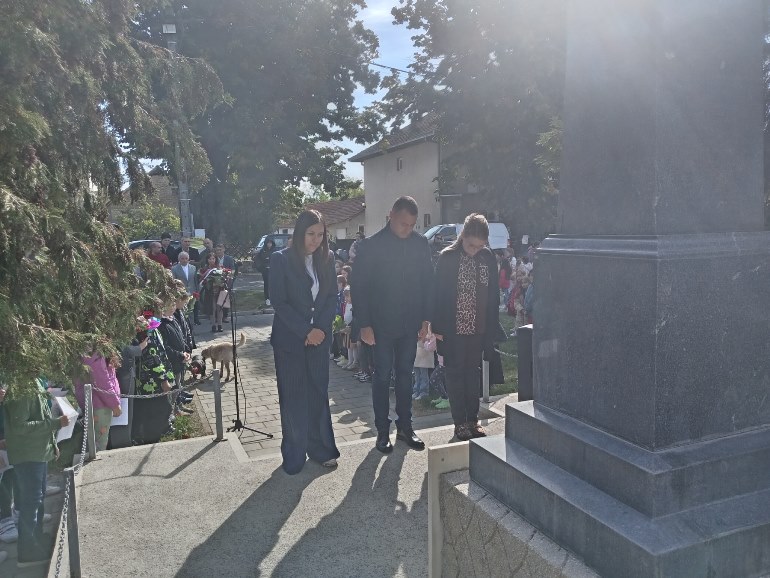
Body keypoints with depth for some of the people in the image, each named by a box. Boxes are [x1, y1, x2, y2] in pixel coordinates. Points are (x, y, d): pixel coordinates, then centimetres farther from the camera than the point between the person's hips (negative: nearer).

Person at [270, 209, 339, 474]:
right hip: (290, 339, -3)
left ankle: (321, 450, 22)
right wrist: (305, 331, -14)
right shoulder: (281, 259, -7)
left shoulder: (327, 258, 4)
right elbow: (278, 301, -10)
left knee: (319, 394, 9)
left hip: (319, 337, 3)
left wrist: (321, 328, -9)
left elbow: (332, 296, 5)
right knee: (293, 398, 4)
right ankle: (294, 456, 16)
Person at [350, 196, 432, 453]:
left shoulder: (421, 243, 1)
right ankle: (382, 430, 18)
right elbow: (359, 286, -8)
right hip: (381, 325, -3)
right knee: (382, 376, 6)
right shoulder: (371, 246, -9)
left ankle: (404, 426, 25)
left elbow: (427, 282, 7)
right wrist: (364, 324, -11)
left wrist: (426, 317, 3)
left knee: (405, 374, 13)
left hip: (410, 324, 3)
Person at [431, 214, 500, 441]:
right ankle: (460, 422, 15)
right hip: (453, 329, -3)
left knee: (472, 372, 14)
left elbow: (493, 295, 6)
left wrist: (491, 327, 3)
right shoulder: (448, 257, -9)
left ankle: (473, 419, 24)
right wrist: (437, 327, -10)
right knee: (455, 374, 6)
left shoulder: (488, 258, 0)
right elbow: (438, 293, -7)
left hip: (478, 329, 4)